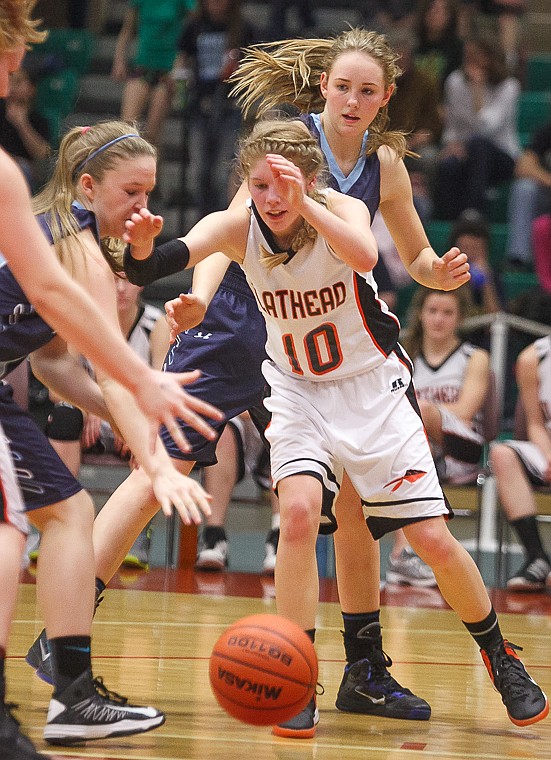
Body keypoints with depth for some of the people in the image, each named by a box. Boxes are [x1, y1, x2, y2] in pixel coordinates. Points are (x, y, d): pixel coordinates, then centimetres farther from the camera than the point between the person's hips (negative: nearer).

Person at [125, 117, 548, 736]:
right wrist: (141, 247, -55)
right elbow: (157, 263, -33)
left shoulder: (340, 208, -21)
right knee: (298, 512, -25)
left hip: (373, 387, -1)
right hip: (299, 391, 1)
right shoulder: (238, 227, -16)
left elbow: (365, 255, -45)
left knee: (434, 541, -3)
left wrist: (305, 202, -56)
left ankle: (498, 656, 24)